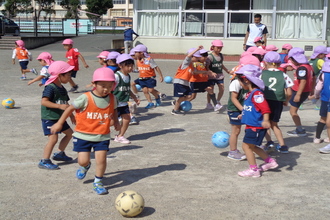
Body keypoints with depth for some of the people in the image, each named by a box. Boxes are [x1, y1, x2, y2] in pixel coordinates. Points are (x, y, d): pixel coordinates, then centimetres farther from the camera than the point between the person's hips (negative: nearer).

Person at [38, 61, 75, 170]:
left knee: (69, 133, 18)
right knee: (53, 138, -16)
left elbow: (65, 104, 21)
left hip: (59, 117, 10)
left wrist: (71, 115, 22)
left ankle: (59, 153, 31)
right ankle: (44, 161, -7)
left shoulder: (62, 88, 10)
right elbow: (44, 101, -28)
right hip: (49, 118, -10)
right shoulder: (50, 87, -18)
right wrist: (59, 106, -33)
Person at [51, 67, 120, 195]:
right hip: (83, 135, -2)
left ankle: (98, 183, 16)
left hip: (102, 136, 2)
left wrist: (116, 121, 8)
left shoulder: (112, 99, -3)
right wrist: (59, 123, -1)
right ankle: (85, 166, 38)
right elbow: (71, 108, -5)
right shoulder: (85, 98, -16)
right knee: (83, 160, -2)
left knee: (101, 159, -8)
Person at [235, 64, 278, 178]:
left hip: (256, 126, -10)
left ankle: (253, 170, 3)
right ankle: (270, 161, 30)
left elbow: (265, 108, -27)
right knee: (252, 146, 18)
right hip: (251, 125, 10)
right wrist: (243, 115, 39)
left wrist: (265, 121, -39)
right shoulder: (250, 93, 12)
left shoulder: (257, 93, -19)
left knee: (246, 146, -5)